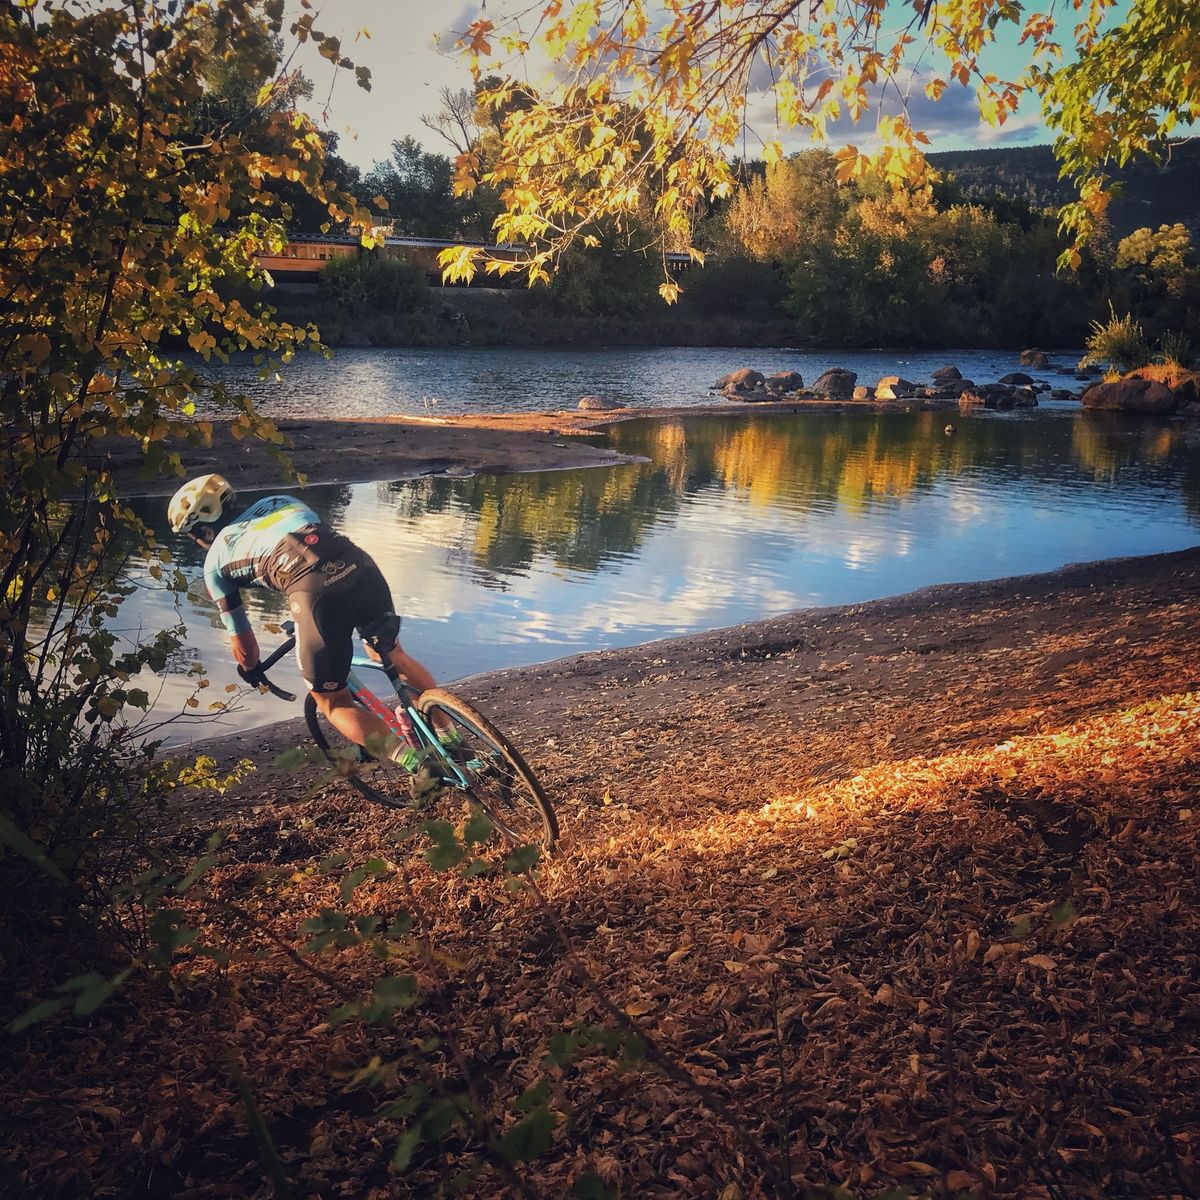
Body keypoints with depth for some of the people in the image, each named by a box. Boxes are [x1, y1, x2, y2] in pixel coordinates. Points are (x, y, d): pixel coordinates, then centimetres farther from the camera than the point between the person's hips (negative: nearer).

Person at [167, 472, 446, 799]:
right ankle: (450, 737, 33)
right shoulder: (280, 501, 34)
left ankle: (416, 765, 1)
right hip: (362, 568, 5)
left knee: (332, 702, 15)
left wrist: (251, 671, 51)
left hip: (317, 595, -5)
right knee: (390, 653, 31)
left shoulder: (215, 560, 24)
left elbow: (241, 637, 31)